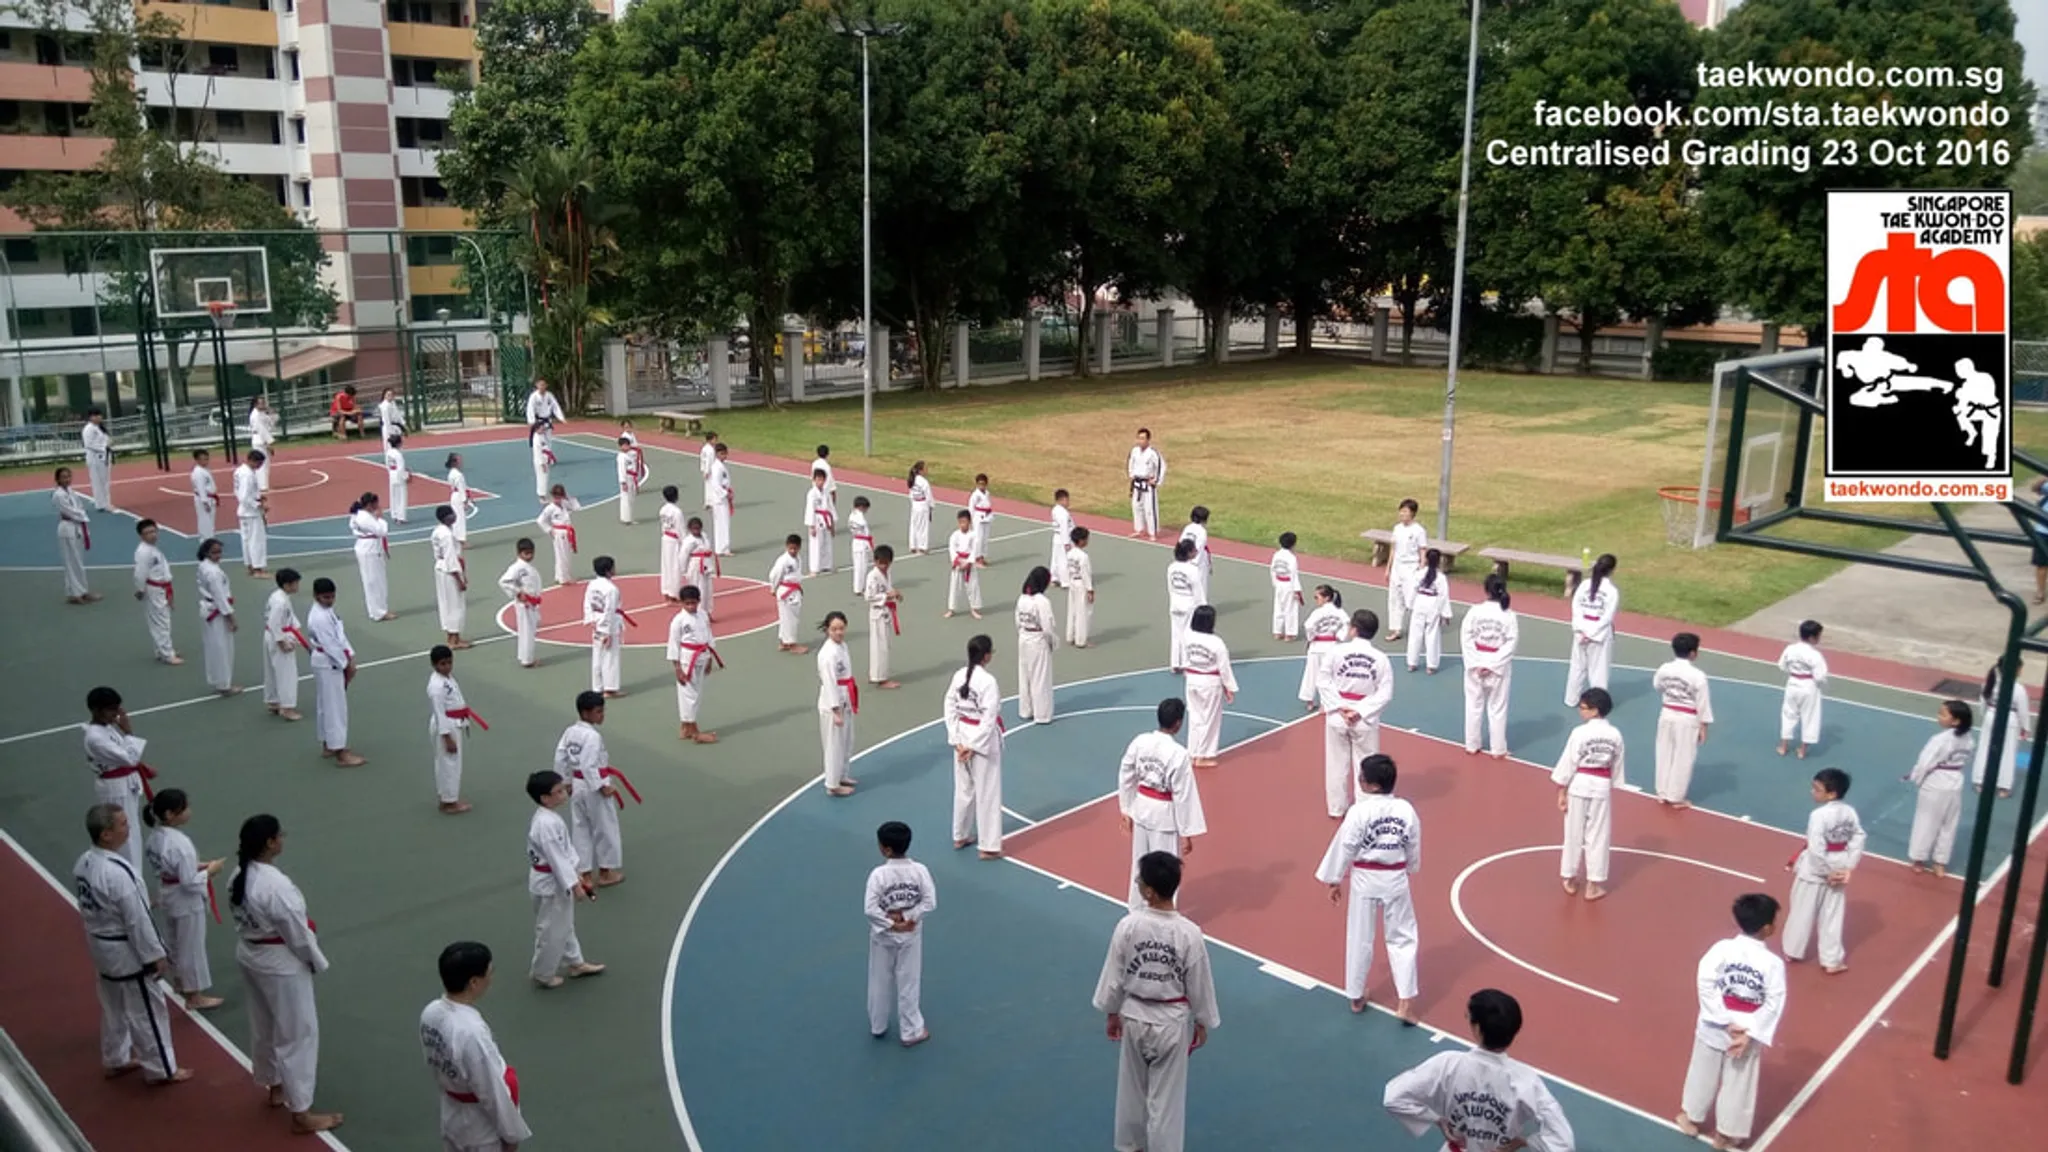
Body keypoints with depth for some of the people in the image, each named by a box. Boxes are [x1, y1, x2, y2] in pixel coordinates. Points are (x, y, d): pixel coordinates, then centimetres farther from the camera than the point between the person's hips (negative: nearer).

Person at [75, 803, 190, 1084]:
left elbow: (88, 907, 10)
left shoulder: (83, 863, -4)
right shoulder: (117, 872, -32)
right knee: (146, 1010, 6)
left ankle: (115, 1060, 42)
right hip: (126, 951, -9)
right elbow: (137, 919, -25)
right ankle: (161, 1069, 19)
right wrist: (156, 955, -15)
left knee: (113, 1006, 25)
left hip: (100, 945, 9)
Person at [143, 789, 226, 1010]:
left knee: (174, 941, 27)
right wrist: (209, 871, -11)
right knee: (192, 946, 8)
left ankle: (180, 983, 48)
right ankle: (194, 996, 23)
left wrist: (195, 866, 5)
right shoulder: (181, 843, -32)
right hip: (187, 901, -9)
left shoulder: (155, 835, -5)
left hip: (168, 895, 9)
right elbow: (190, 882, -28)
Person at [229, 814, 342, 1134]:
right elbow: (297, 933, -21)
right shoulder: (275, 885, -30)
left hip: (249, 956, 9)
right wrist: (317, 961, -6)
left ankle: (276, 1089, 45)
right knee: (297, 1033, 2)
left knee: (264, 1026, 25)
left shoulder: (239, 875, -3)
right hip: (281, 964, -9)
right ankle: (301, 1114, 10)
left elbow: (244, 919, 8)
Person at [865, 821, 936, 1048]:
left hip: (883, 935, -1)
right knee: (908, 983, 14)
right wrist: (908, 917, -12)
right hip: (911, 934, 1)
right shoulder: (920, 870, -15)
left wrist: (890, 925, -12)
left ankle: (878, 1026, 37)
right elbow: (930, 902, -17)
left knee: (880, 982, 19)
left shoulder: (878, 874, -21)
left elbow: (870, 908, -22)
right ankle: (911, 1031, 25)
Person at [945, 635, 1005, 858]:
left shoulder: (959, 676, -1)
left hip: (963, 736, 7)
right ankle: (989, 846, 11)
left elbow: (950, 709, 1)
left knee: (963, 787, 21)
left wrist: (957, 741, 1)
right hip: (984, 739, -7)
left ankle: (961, 836, 35)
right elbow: (989, 719, -22)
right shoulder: (988, 681, -21)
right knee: (988, 792, 4)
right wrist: (974, 746, -14)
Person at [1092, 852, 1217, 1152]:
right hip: (1172, 1020, -2)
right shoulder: (1189, 933, -22)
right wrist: (1202, 1022, 7)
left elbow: (1114, 975, -7)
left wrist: (1112, 1013, 10)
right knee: (1166, 1094, 11)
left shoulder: (1128, 925, -19)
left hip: (1134, 1014, 2)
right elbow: (1199, 984, -10)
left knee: (1132, 1085, 23)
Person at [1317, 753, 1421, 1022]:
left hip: (1365, 880, -2)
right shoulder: (1406, 809, -7)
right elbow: (1414, 849, 5)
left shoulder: (1359, 812, -19)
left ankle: (1356, 997, 27)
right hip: (1395, 879, 3)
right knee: (1402, 937, 14)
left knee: (1359, 938, 13)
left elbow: (1343, 849, -11)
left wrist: (1335, 881, 2)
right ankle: (1406, 1001, 10)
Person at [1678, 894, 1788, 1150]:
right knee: (1739, 1082, 19)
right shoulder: (1773, 963, -18)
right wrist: (1750, 1034, -15)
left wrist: (1726, 1022, -12)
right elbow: (1774, 1004, -18)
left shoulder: (1721, 949, -17)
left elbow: (1706, 985, -18)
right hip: (1747, 1032, -1)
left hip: (1714, 1028, 1)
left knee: (1704, 1073, 22)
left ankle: (1691, 1117, 41)